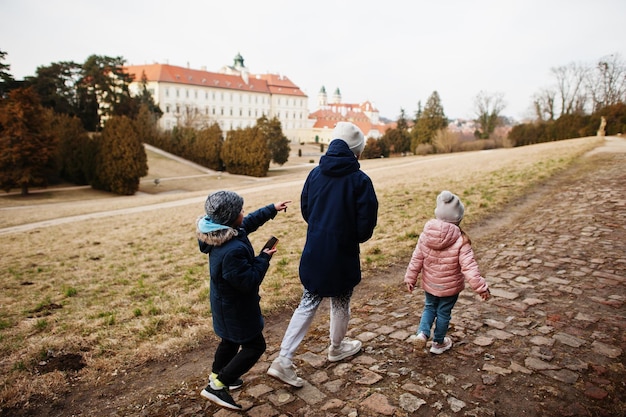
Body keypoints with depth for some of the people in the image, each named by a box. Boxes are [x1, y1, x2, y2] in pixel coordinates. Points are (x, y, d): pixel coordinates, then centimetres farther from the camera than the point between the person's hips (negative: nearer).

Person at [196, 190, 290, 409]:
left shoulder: (222, 233, -7)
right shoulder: (232, 251, -38)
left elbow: (250, 222, 11)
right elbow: (249, 281, -30)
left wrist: (272, 209, 14)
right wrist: (264, 258, -18)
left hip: (228, 303, 10)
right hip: (235, 307, -10)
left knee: (231, 340, 28)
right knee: (254, 346, 6)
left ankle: (217, 376, 48)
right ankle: (217, 386, 10)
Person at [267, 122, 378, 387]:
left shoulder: (315, 174, -2)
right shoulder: (360, 180, -16)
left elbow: (305, 210, 7)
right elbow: (366, 223, -13)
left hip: (314, 252, 4)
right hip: (343, 256, -3)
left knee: (308, 304, 15)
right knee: (341, 304, 20)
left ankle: (284, 360, 11)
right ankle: (337, 348, 43)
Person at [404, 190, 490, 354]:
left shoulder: (426, 235, -11)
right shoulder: (461, 241, -22)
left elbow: (416, 259, -5)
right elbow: (469, 267, -22)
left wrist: (410, 278, 6)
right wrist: (481, 287, -14)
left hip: (429, 284, 3)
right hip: (450, 287, -3)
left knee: (429, 308, 24)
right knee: (443, 313, 16)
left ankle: (422, 333, 5)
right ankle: (438, 343, 33)